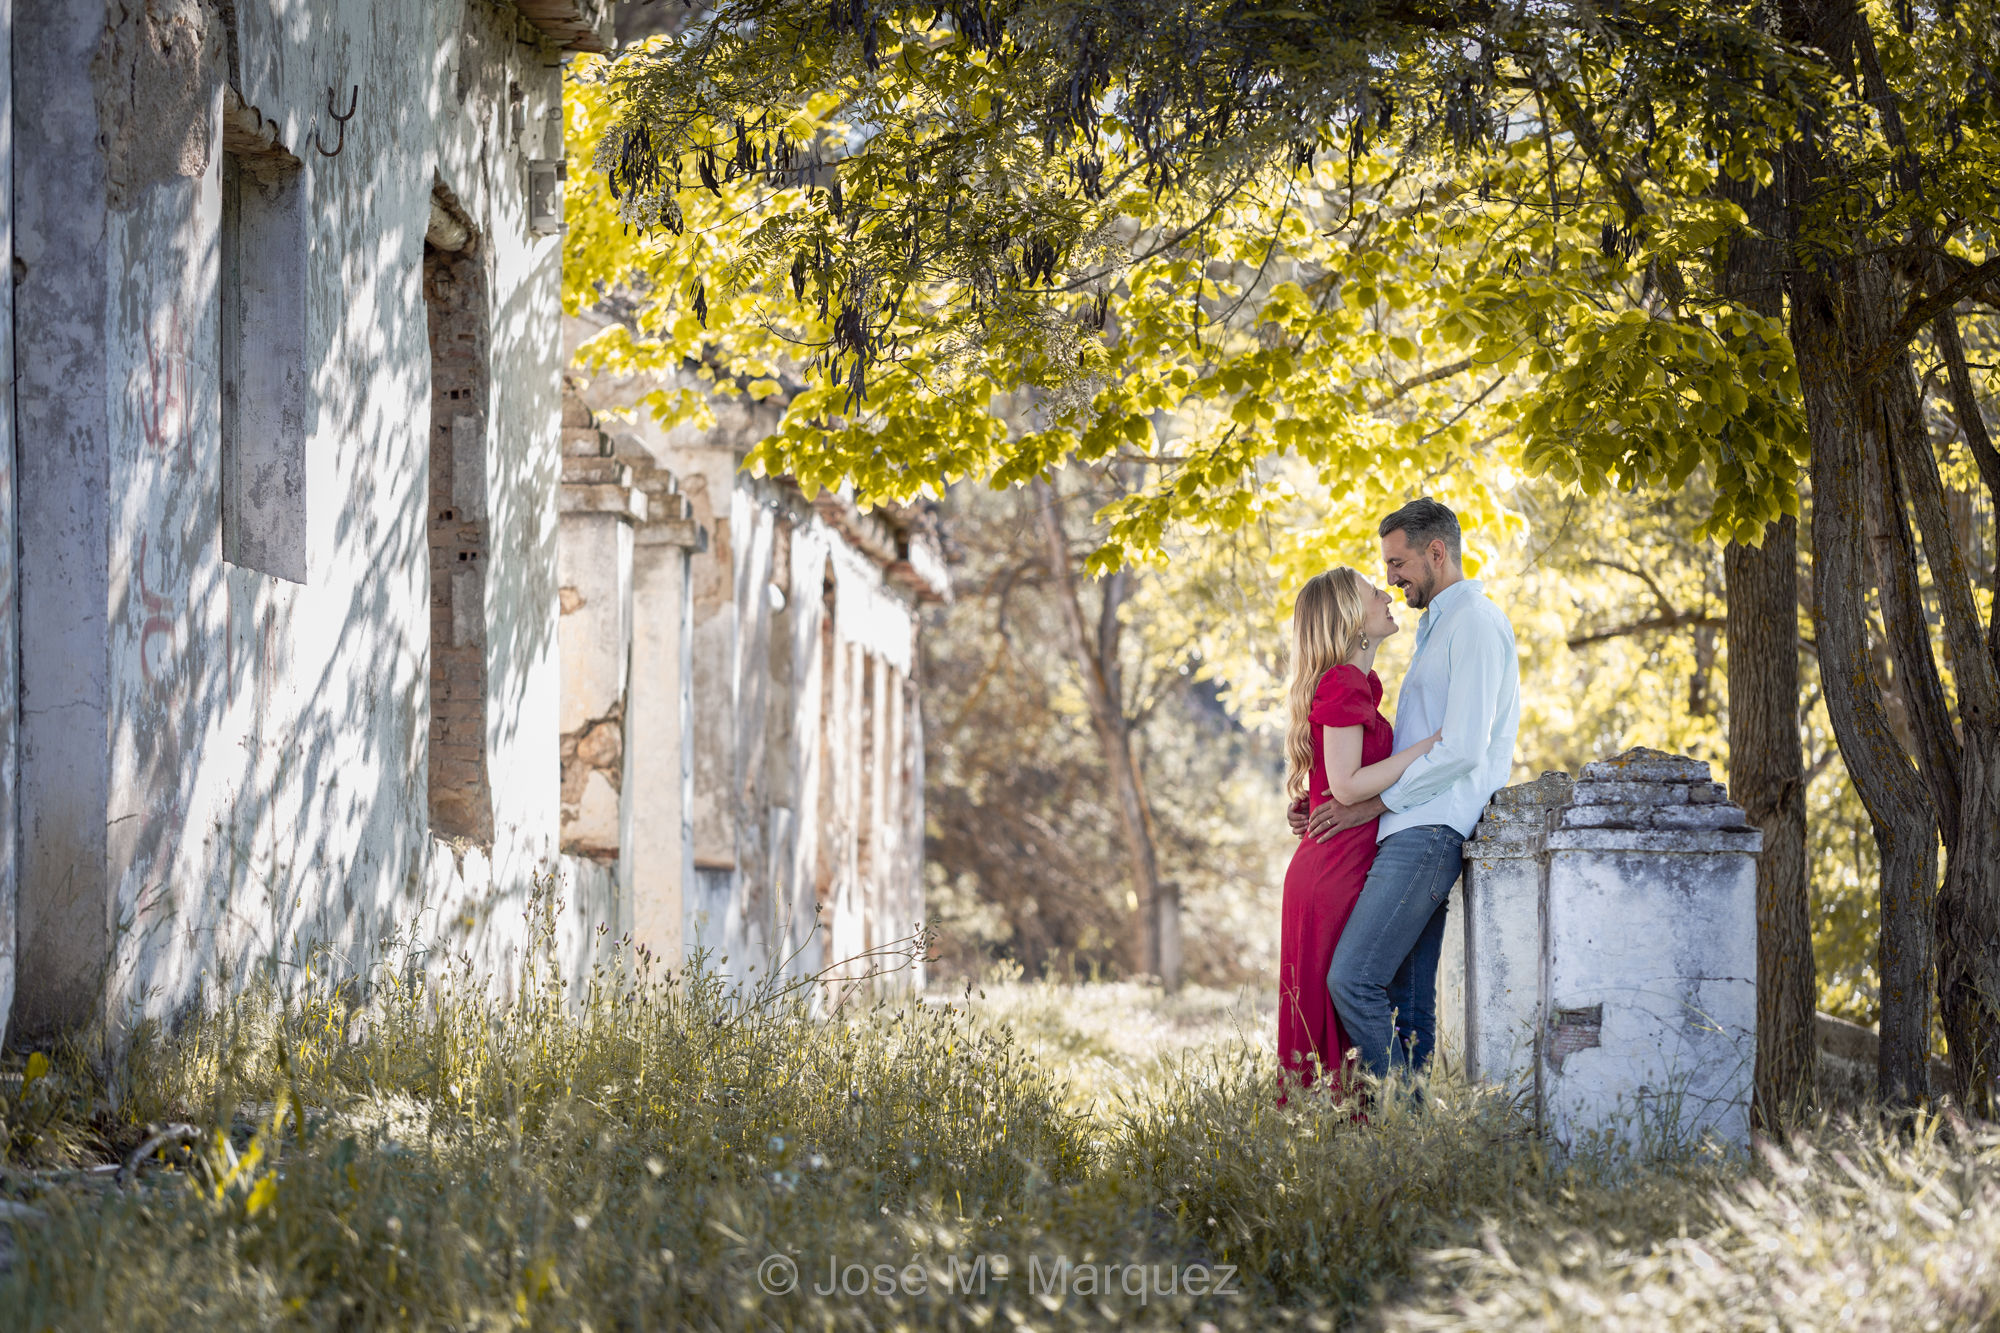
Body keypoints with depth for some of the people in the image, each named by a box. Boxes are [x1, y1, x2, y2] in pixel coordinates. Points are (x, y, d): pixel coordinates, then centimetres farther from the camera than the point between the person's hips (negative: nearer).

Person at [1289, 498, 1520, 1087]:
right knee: (1408, 998, 5)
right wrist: (1331, 807, 18)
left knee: (1353, 978, -17)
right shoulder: (1437, 631, 27)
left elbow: (1462, 750, -16)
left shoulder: (1476, 622, -7)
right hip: (1415, 833, 10)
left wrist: (1367, 806, -12)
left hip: (1430, 833, -10)